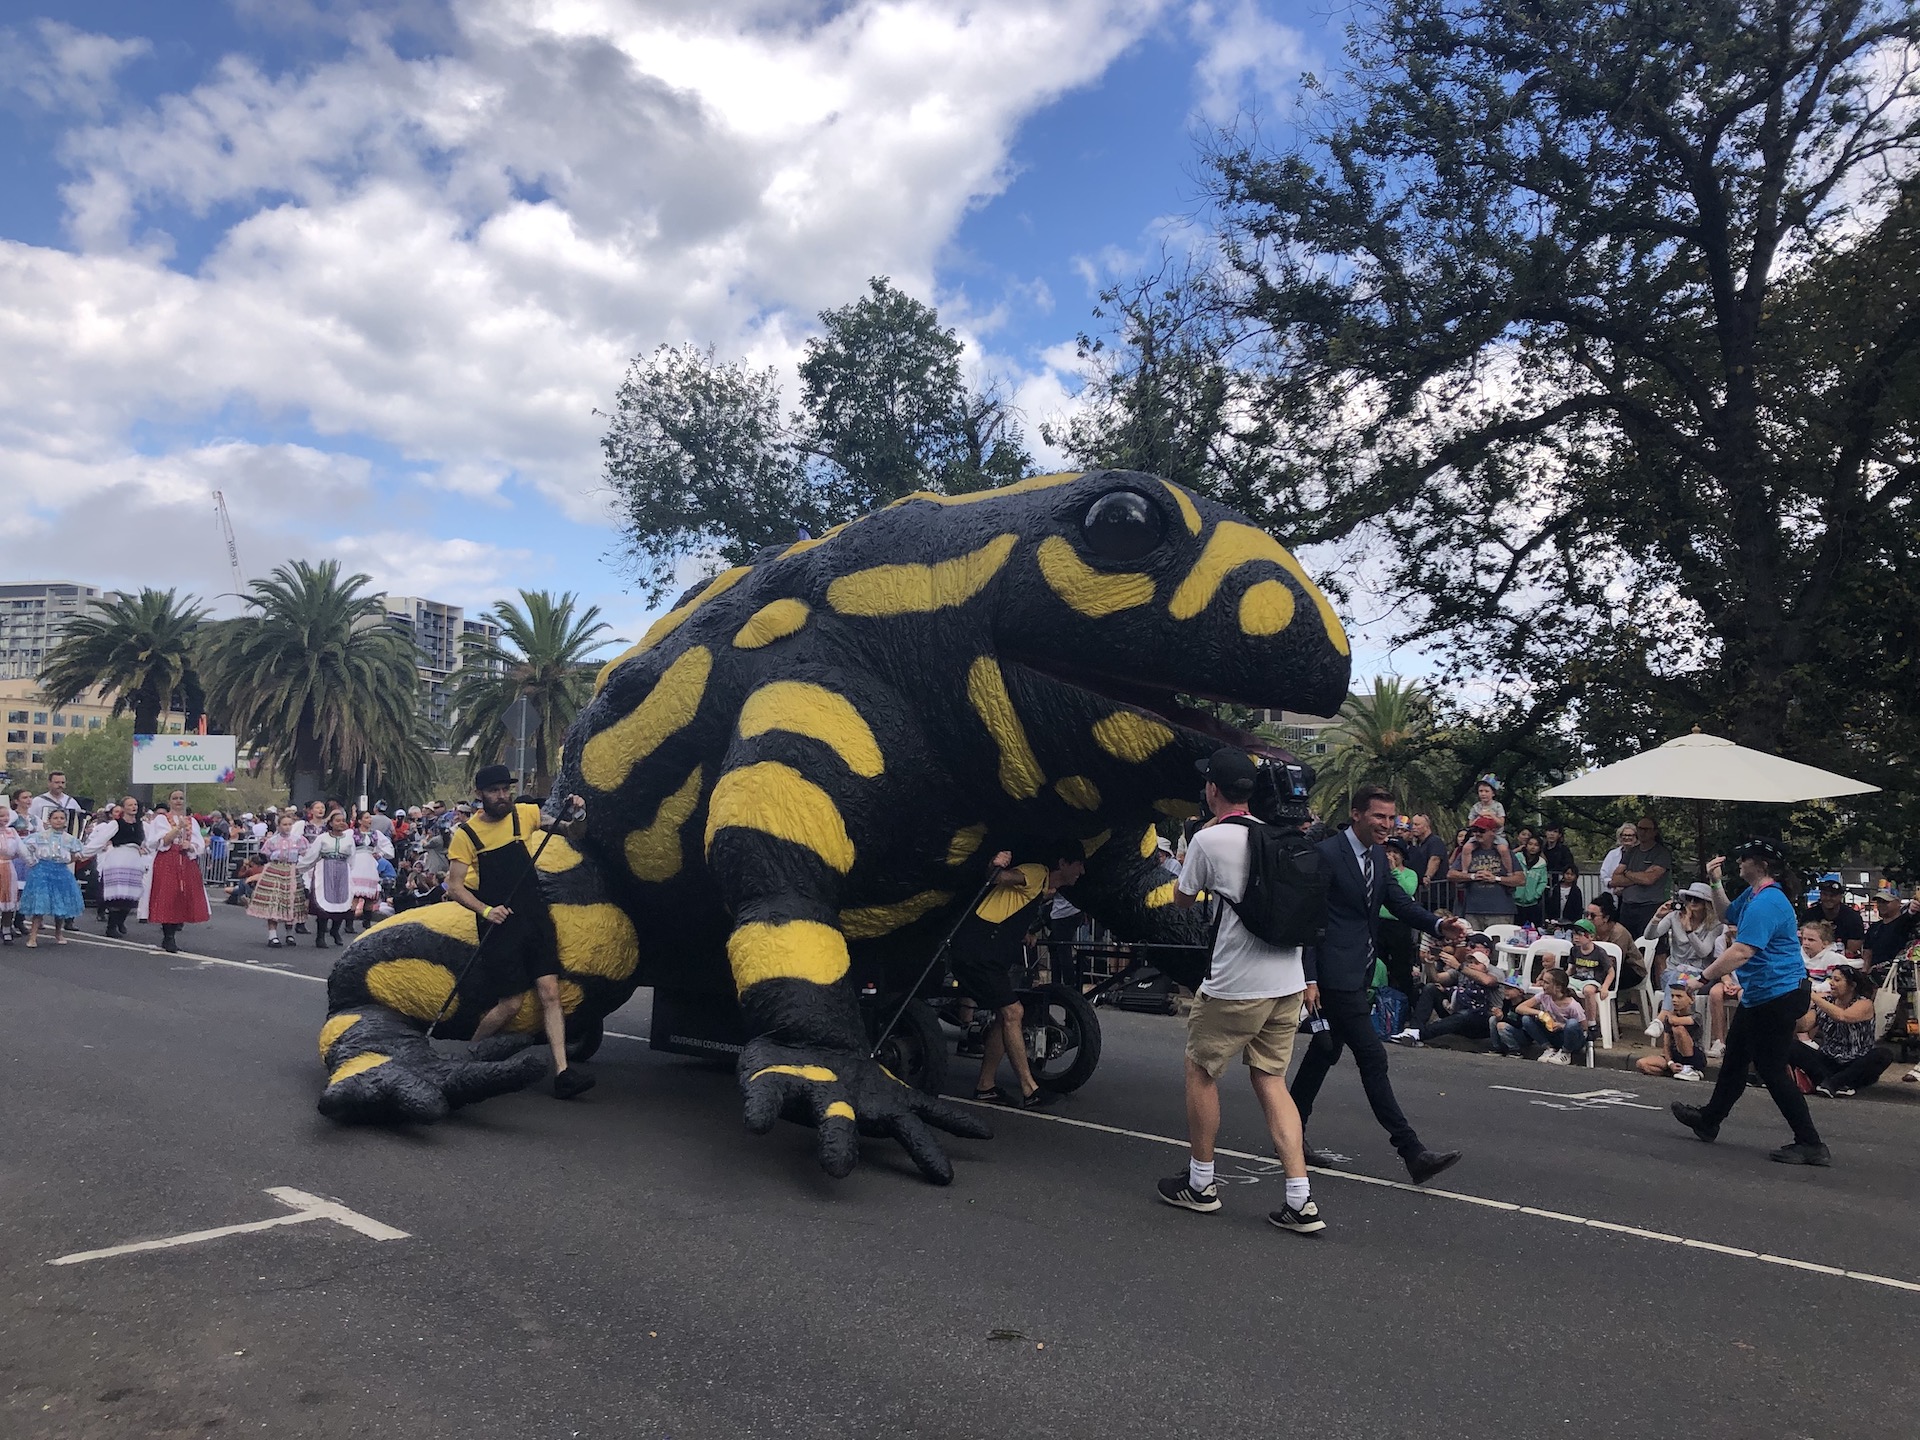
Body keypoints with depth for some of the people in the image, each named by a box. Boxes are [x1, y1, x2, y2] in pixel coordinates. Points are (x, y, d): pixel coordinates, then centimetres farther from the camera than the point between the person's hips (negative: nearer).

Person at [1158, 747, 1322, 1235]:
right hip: (1288, 982, 6)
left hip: (1234, 985, -6)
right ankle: (1301, 1202, 5)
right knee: (1271, 1082, 12)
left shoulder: (1208, 839, -10)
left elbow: (1183, 900, 5)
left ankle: (1200, 1184, 22)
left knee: (1200, 1071, 12)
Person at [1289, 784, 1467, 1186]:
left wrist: (1439, 925, -11)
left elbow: (1399, 901, 9)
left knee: (1325, 1053, 16)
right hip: (1337, 973, -9)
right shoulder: (1327, 854, -14)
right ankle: (1412, 1152, -4)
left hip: (1357, 972, 9)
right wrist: (1309, 979, -19)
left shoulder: (1378, 856, 12)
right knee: (1372, 1058, -7)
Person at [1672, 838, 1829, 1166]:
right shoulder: (1752, 895, 9)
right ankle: (1709, 1120, 36)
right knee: (1734, 1056, 21)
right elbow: (1728, 916, 30)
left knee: (1772, 1070, -4)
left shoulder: (1766, 902, -24)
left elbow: (1741, 952, -31)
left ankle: (1810, 1144, 3)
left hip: (1776, 996, -11)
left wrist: (1703, 978, -26)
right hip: (1760, 995, 11)